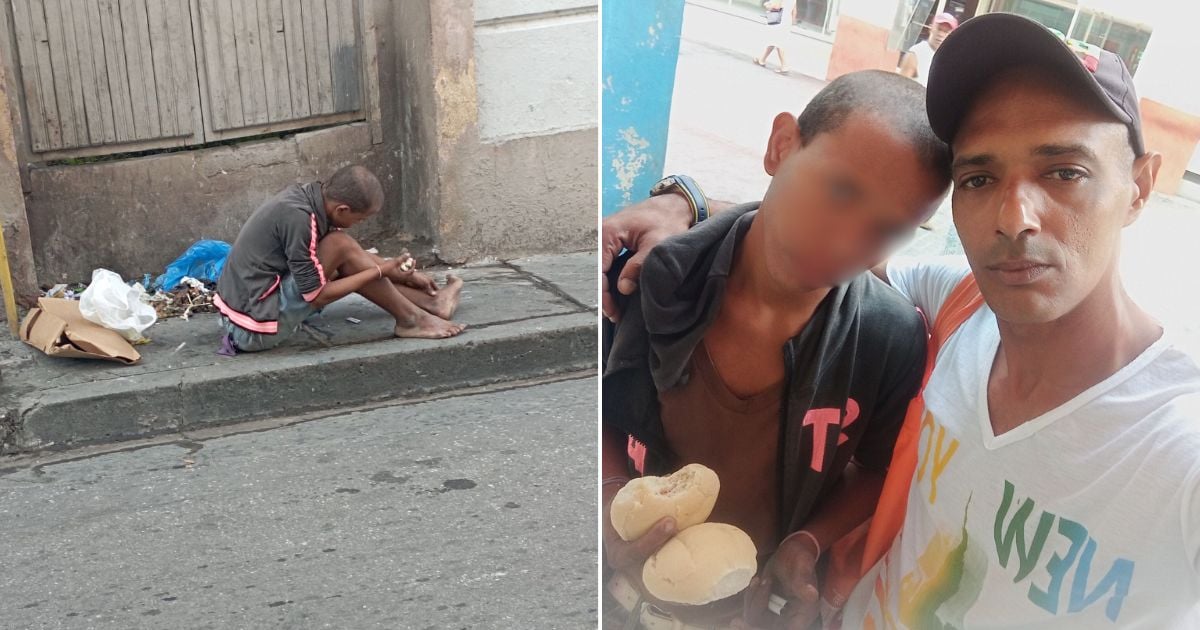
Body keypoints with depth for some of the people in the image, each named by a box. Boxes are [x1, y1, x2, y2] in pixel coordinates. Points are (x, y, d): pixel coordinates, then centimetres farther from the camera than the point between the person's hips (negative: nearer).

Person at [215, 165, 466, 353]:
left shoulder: (307, 195, 2)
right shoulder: (297, 218, -25)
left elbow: (353, 255, 17)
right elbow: (317, 296, -18)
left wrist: (405, 275, 15)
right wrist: (381, 271, -13)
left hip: (246, 308, 9)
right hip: (256, 329, -9)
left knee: (346, 265, 12)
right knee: (341, 247, -14)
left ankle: (429, 302, 16)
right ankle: (410, 319, -3)